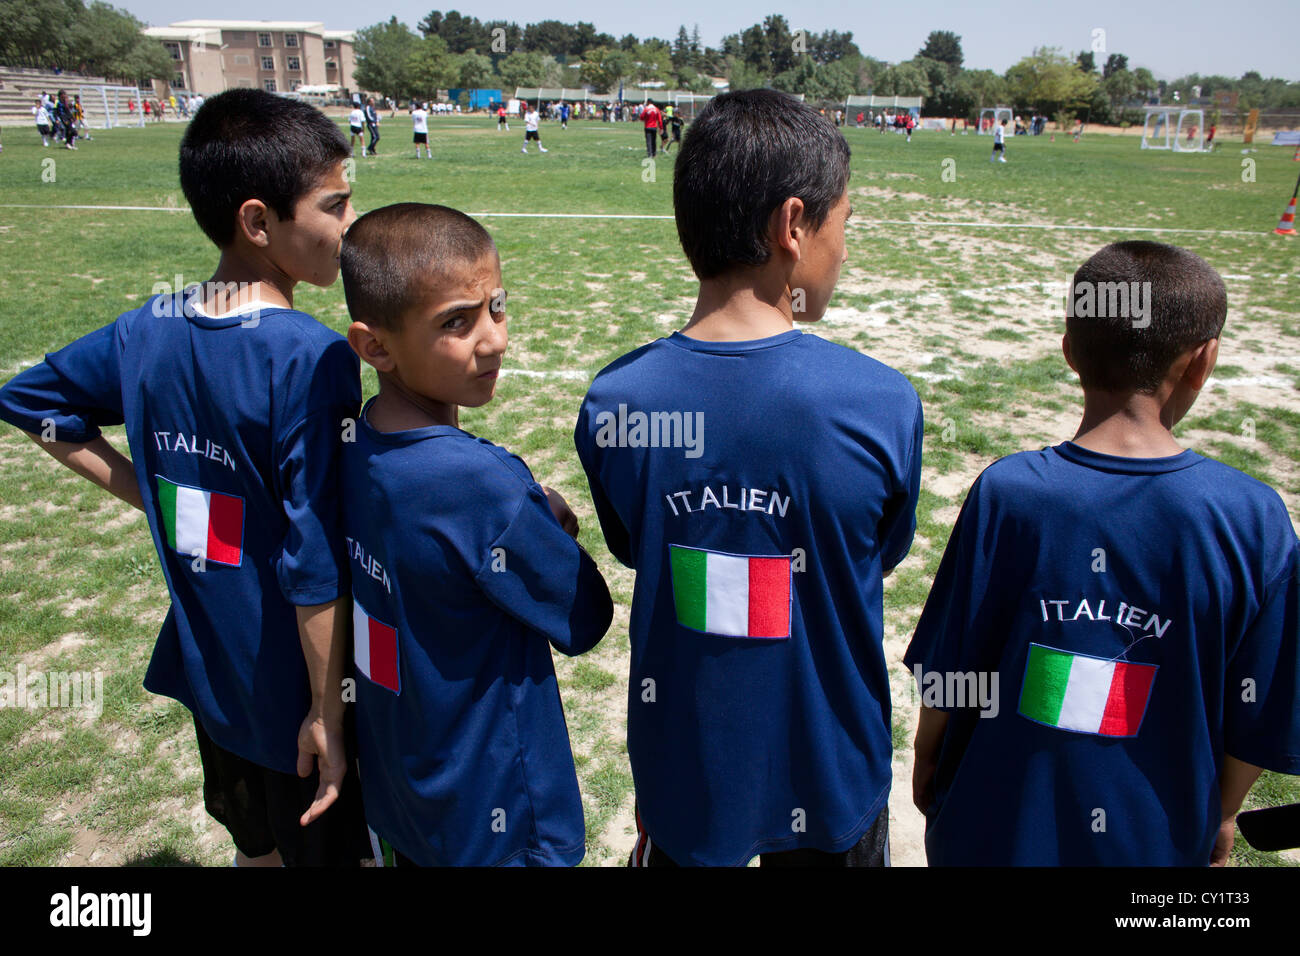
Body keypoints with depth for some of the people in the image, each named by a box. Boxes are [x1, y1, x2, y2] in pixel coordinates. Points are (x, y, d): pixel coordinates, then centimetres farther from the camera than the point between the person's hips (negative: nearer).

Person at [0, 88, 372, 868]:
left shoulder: (147, 330, -4)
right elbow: (315, 560, -25)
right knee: (325, 849, 17)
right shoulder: (314, 357, -25)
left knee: (257, 847, 27)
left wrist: (152, 494, 8)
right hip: (293, 689, -6)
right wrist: (328, 710, -16)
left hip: (206, 671, 6)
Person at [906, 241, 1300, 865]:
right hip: (1155, 841, 2)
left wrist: (927, 761, 8)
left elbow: (945, 674, -11)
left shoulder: (1006, 493, -21)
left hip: (994, 830, -1)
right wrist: (1219, 816, 12)